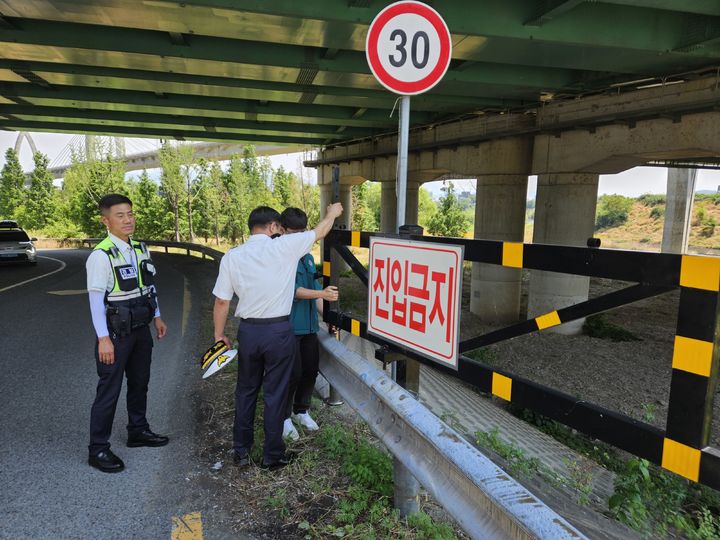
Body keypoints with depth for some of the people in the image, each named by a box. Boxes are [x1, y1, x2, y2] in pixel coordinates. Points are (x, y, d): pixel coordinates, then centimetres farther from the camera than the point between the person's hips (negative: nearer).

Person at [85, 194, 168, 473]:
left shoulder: (140, 248, 4)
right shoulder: (101, 255, -18)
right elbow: (96, 299, -19)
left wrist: (157, 317, 15)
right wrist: (103, 338, -22)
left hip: (141, 329, 8)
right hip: (116, 333, -7)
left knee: (140, 383, 20)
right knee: (109, 390, 1)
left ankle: (138, 431, 39)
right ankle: (98, 449, 15)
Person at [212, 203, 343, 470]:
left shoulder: (232, 257, -3)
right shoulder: (284, 247, -10)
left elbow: (222, 301, -1)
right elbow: (319, 232, 4)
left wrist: (219, 334, 12)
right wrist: (332, 213, 23)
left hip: (248, 331, 3)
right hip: (278, 331, -3)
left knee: (246, 391, 18)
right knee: (275, 394, 9)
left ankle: (241, 451, 30)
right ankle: (272, 456, 21)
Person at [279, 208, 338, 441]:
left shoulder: (307, 257, 12)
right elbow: (294, 290, -18)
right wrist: (323, 294, -27)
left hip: (309, 325, 7)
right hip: (289, 325, -7)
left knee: (311, 369, 13)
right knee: (293, 373, -1)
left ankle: (301, 410, 35)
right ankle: (284, 417, 21)